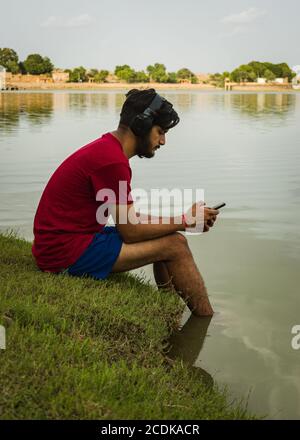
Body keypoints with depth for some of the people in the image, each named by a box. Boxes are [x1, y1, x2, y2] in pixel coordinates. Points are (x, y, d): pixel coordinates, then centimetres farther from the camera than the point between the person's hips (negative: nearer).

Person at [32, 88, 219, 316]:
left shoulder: (107, 149, 12)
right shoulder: (111, 160, -20)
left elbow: (131, 218, 13)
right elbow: (131, 231, -17)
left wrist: (185, 219, 4)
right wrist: (185, 220, -5)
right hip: (67, 254, -10)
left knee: (164, 237, 14)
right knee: (175, 245, -10)